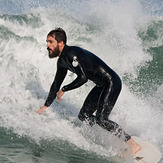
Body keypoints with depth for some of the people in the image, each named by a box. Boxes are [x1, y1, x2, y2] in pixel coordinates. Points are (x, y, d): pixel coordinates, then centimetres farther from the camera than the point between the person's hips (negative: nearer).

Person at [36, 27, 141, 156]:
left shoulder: (71, 54, -21)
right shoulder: (62, 61, 10)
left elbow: (83, 78, -29)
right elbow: (56, 84, 21)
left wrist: (64, 90, -17)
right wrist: (45, 106, 24)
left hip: (112, 82, -10)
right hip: (101, 86, 10)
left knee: (101, 119, -18)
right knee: (84, 116, 9)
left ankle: (133, 145, -10)